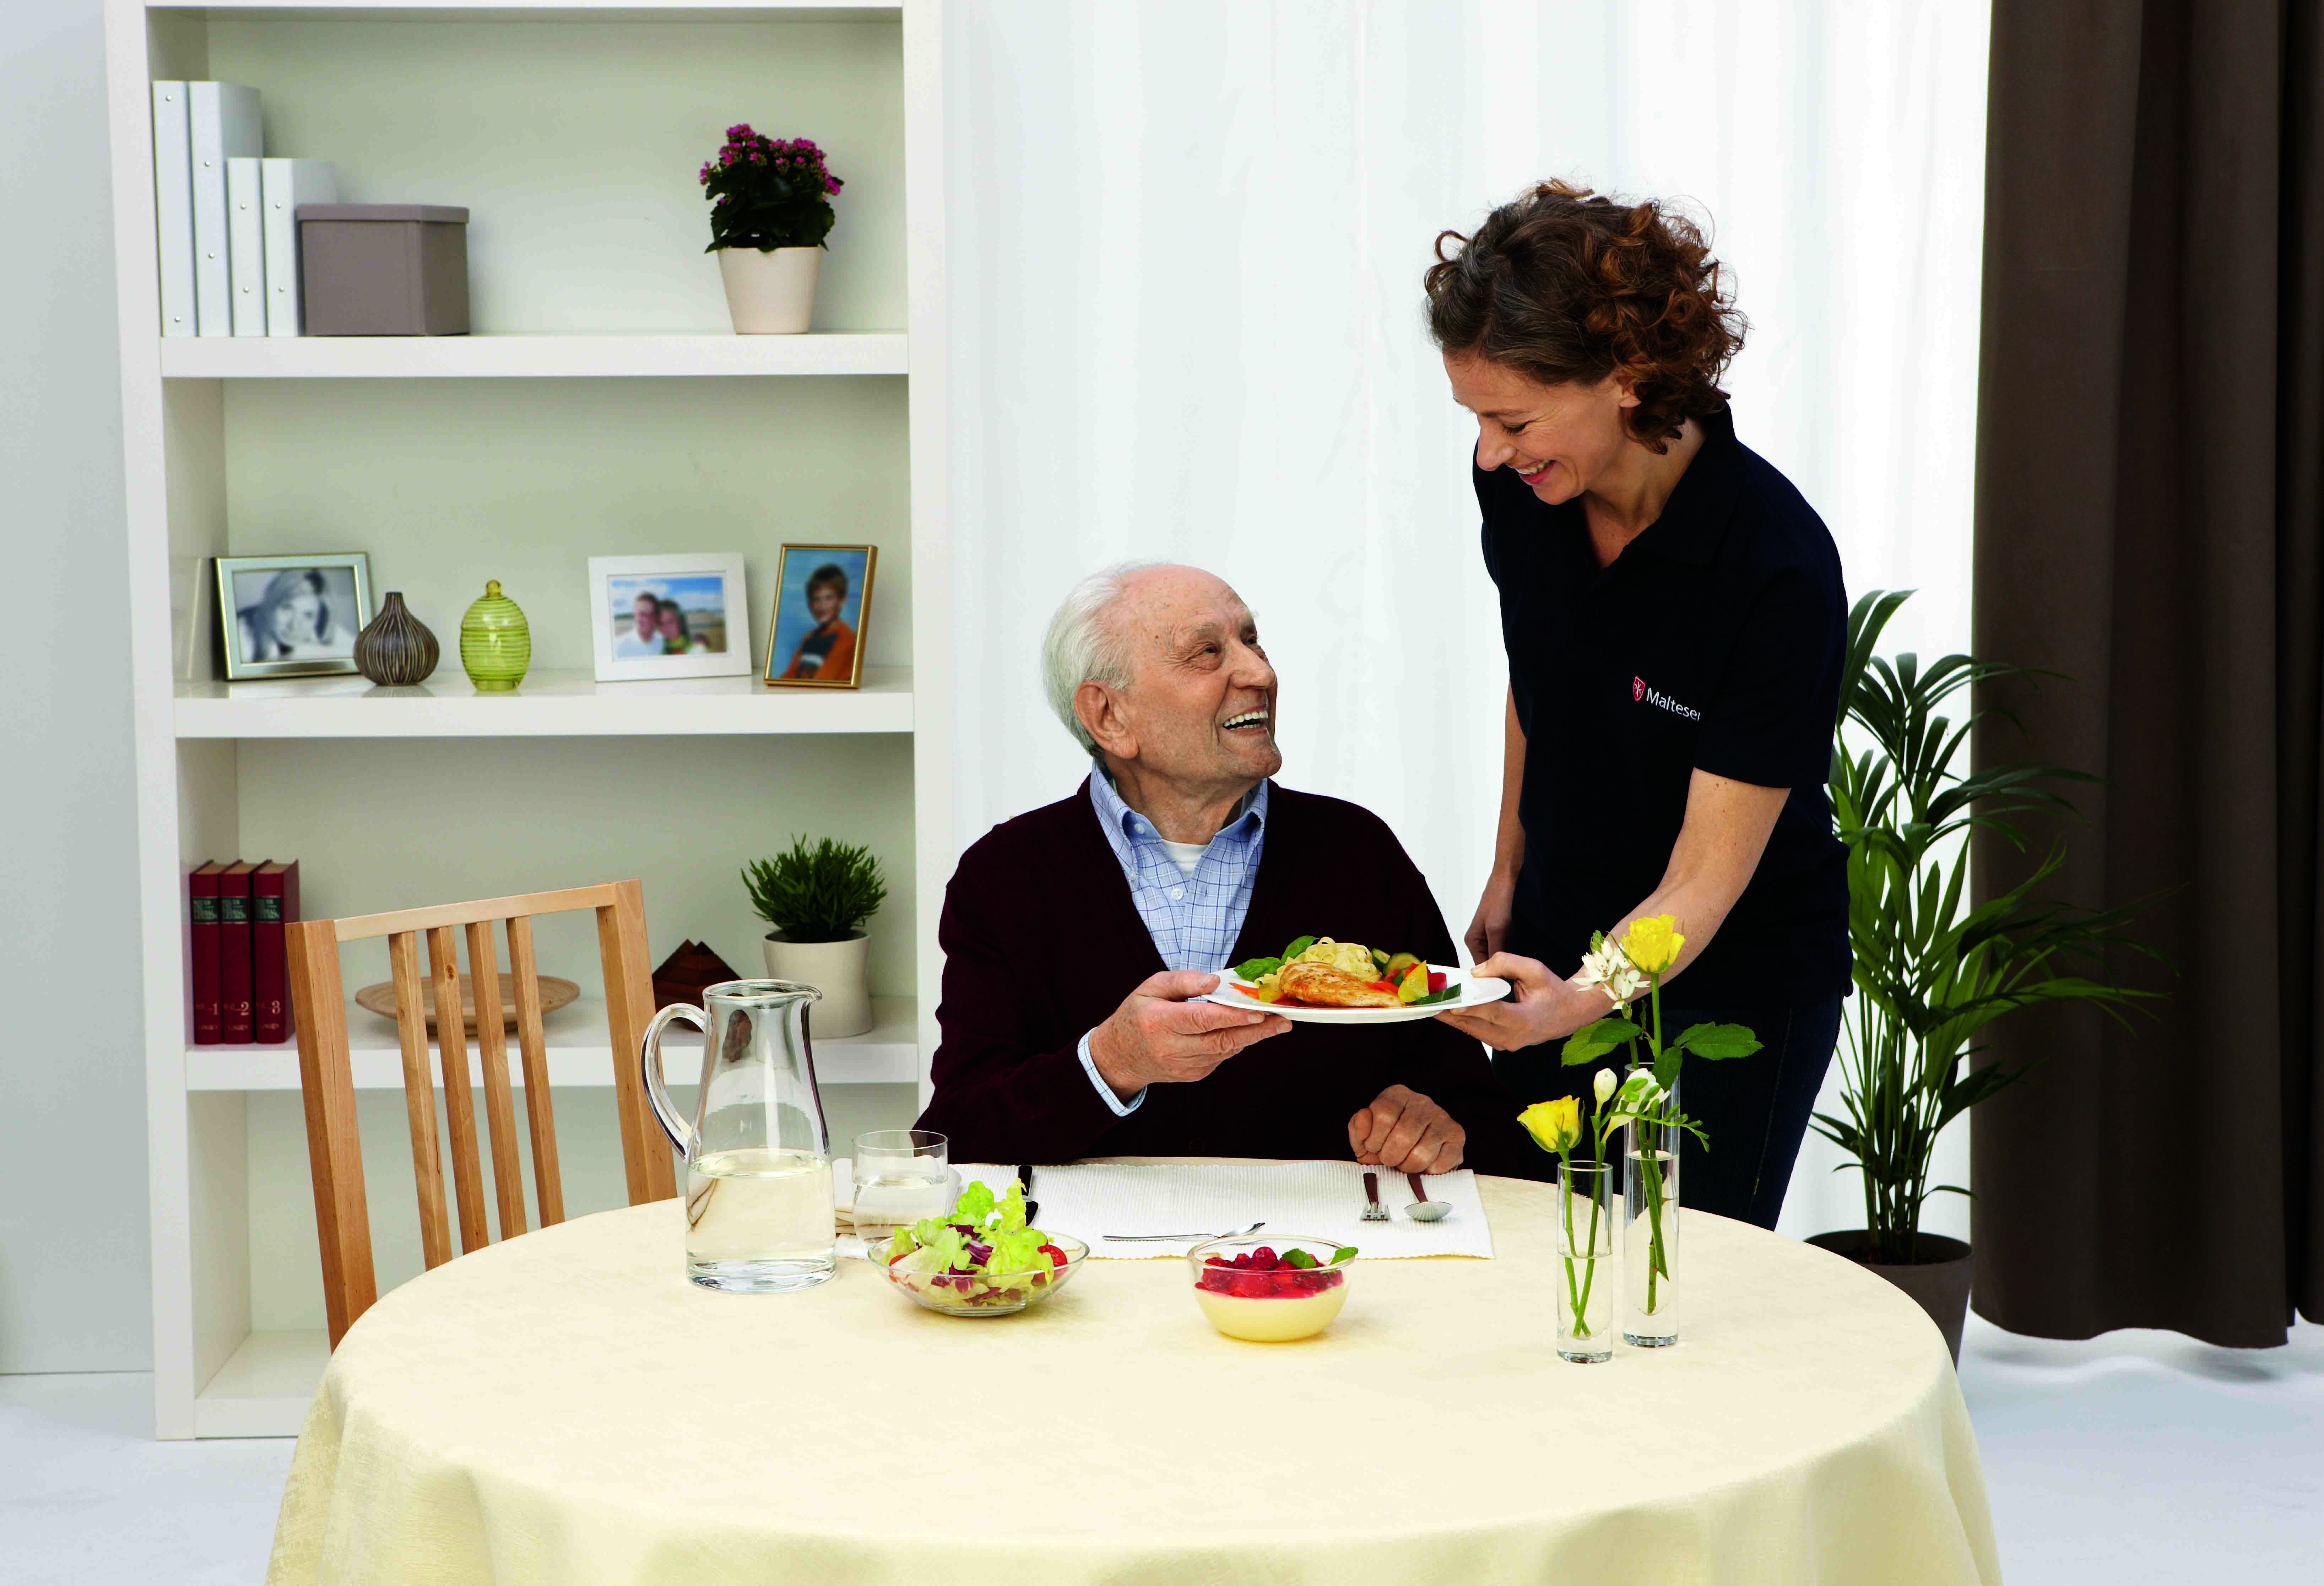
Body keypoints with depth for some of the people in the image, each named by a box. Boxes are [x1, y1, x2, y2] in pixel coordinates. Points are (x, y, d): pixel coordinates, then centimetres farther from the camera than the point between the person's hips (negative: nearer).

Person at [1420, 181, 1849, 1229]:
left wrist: (1575, 1003, -43)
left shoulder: (1780, 567, -28)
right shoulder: (1518, 483, -11)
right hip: (1559, 946, 5)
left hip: (1731, 984, -5)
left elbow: (1705, 881, -26)